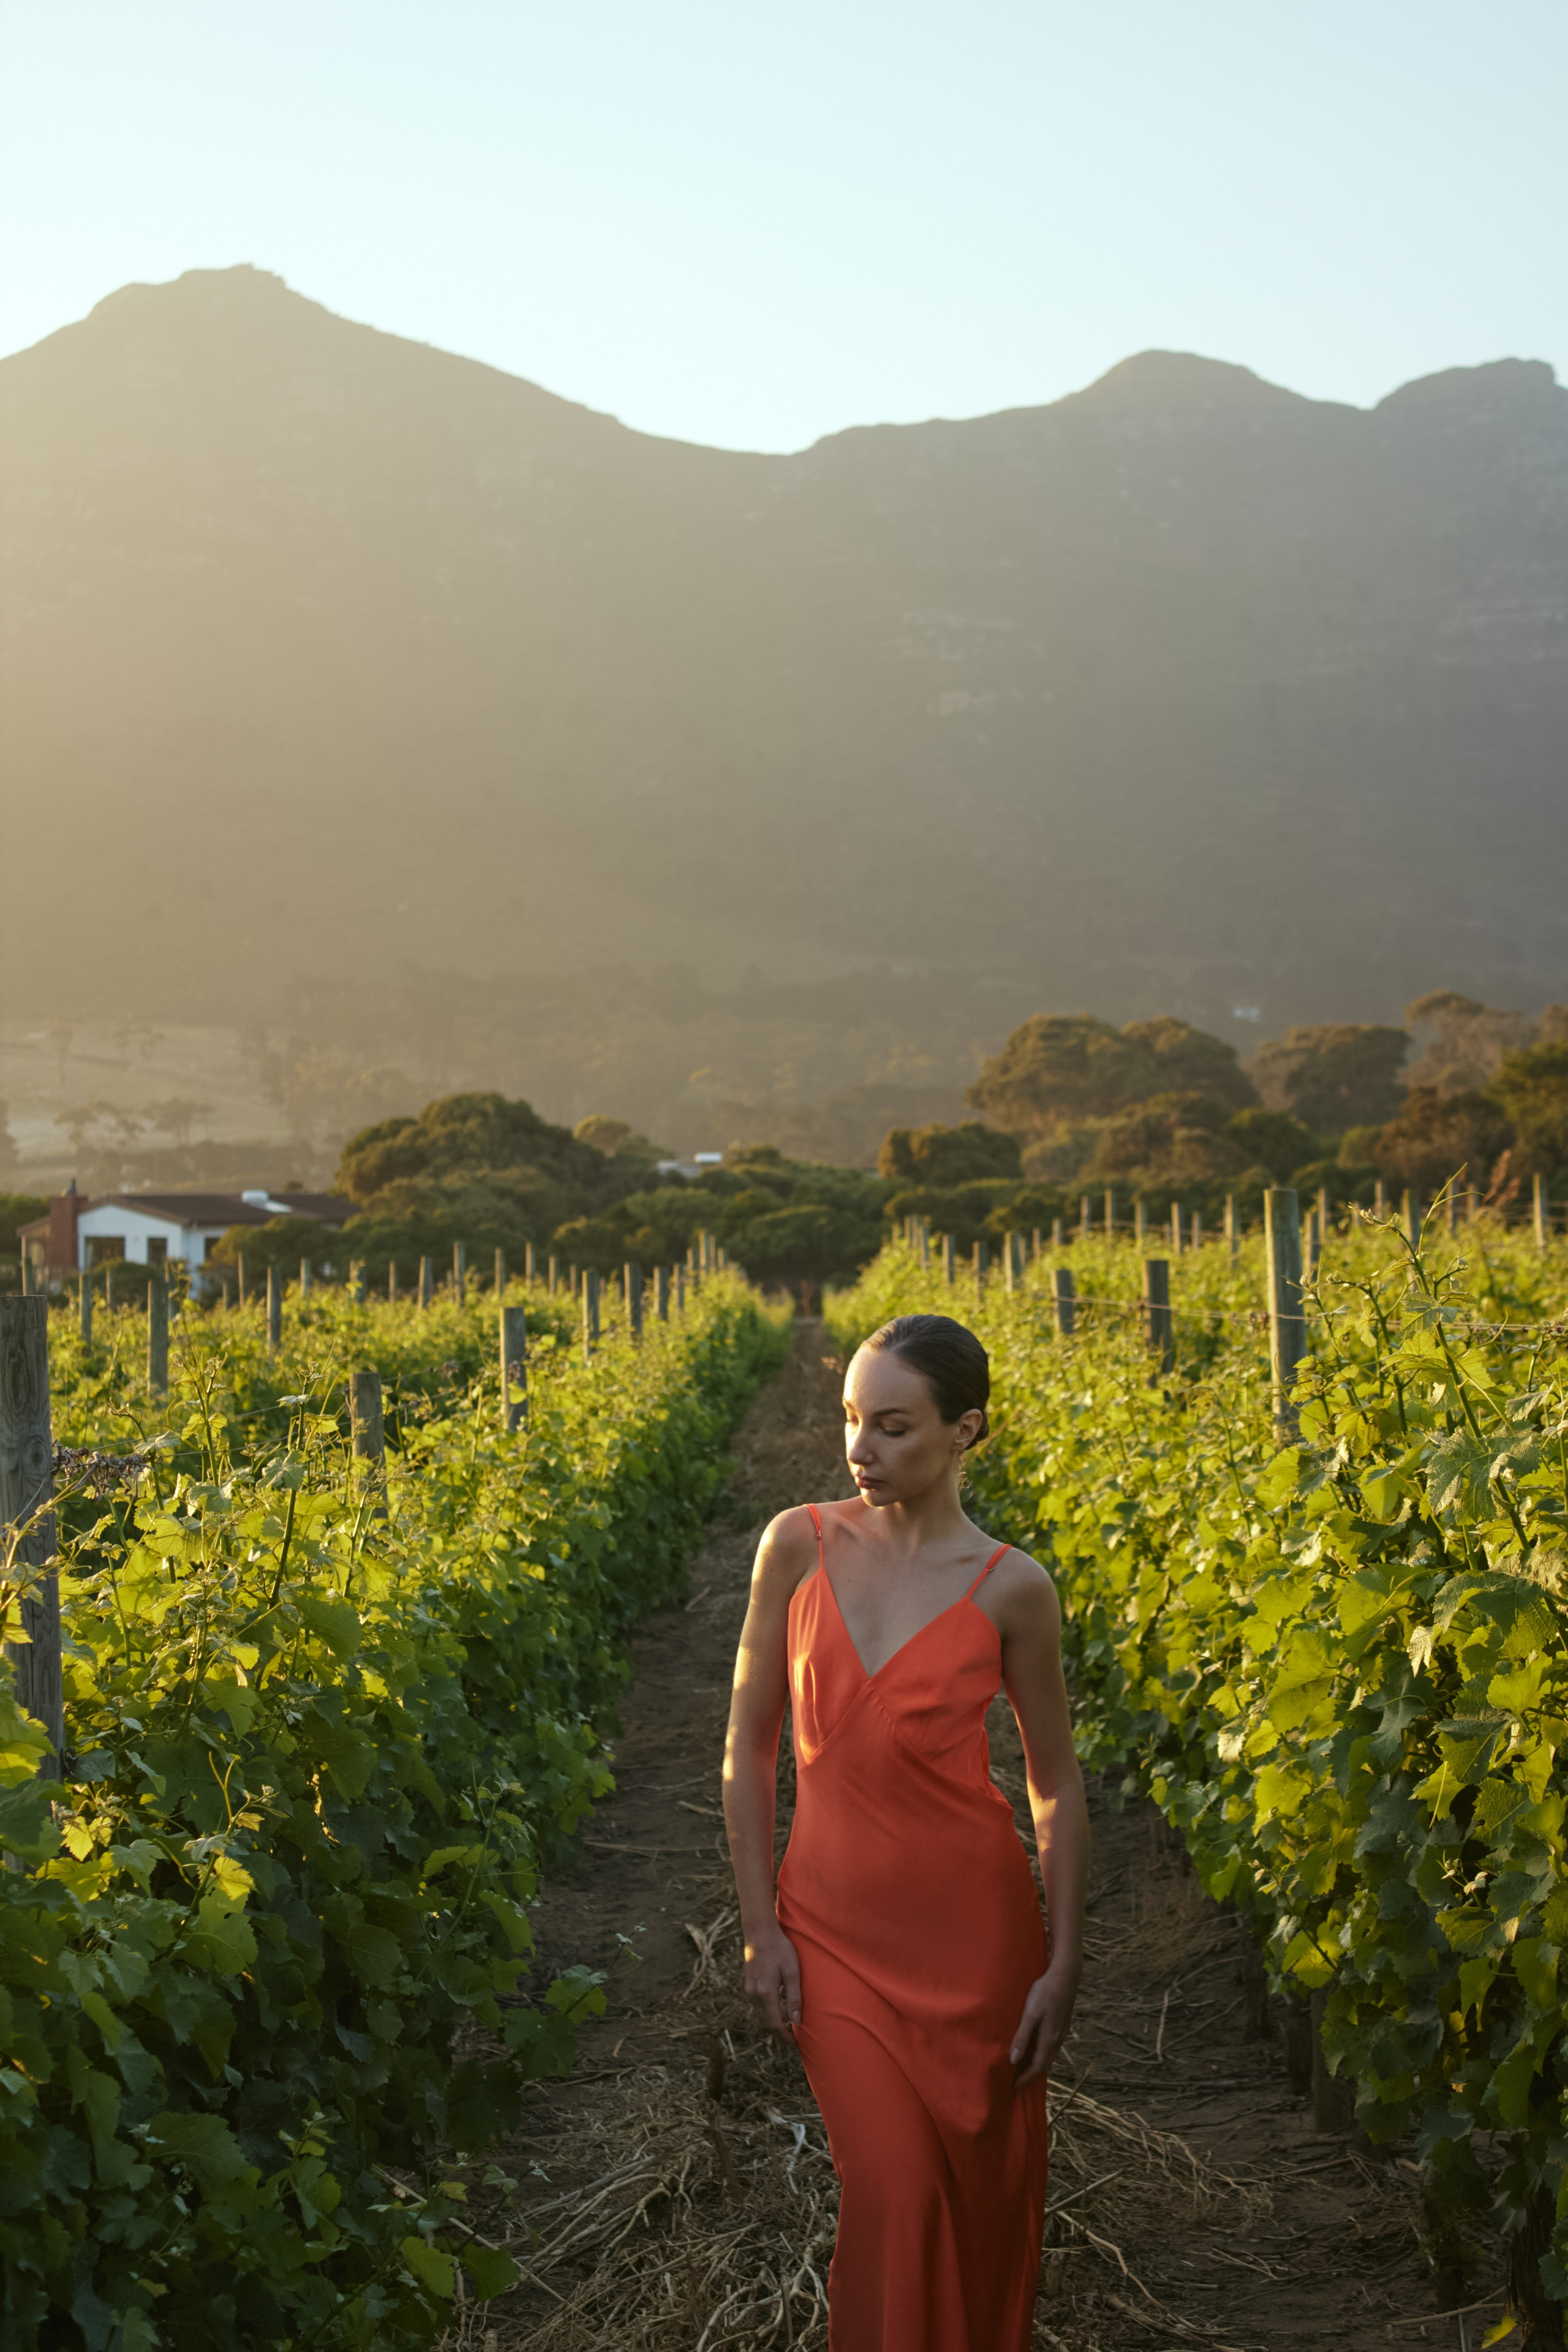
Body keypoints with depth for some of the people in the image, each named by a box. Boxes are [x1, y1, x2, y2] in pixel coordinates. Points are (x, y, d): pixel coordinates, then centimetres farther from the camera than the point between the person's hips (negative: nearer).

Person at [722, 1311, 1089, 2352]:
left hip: (973, 1918, 0)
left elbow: (1056, 1784, 2)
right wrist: (759, 1928, -2)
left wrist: (1065, 1963, -2)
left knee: (984, 2194, 11)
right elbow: (750, 1747, 2)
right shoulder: (799, 1545, -5)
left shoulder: (1011, 1589, -8)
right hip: (836, 1928, 0)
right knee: (893, 2197, -7)